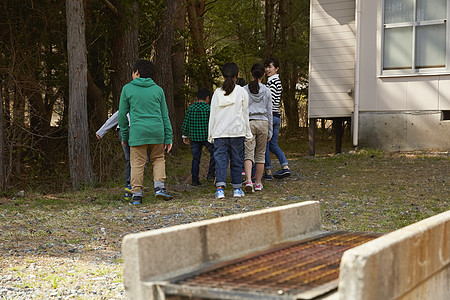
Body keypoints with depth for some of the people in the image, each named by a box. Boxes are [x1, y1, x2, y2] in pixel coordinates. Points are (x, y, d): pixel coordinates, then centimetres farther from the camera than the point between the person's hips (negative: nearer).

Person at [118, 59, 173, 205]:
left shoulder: (127, 89, 4)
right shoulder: (158, 90, 9)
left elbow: (122, 115, 6)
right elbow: (165, 115, 9)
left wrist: (124, 135, 15)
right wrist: (168, 137, 11)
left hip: (137, 133, -2)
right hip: (157, 132, 2)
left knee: (137, 163, 3)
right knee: (158, 159, 17)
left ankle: (137, 195, 2)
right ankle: (159, 187, 1)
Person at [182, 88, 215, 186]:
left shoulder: (190, 108, 3)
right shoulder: (208, 109, -7)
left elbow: (185, 123, 4)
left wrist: (184, 135, 12)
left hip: (194, 137, 3)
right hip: (207, 137, -3)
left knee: (195, 158, 9)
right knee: (214, 152, 17)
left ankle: (195, 179, 9)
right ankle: (211, 173, 11)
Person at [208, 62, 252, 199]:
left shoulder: (217, 93, 5)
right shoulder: (242, 92, 1)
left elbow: (212, 115, 7)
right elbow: (245, 114, 4)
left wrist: (210, 135, 13)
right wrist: (248, 133, 11)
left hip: (219, 132, 1)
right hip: (237, 131, -1)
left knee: (220, 159, 0)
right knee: (236, 160, 8)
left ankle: (220, 188, -14)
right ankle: (237, 189, 14)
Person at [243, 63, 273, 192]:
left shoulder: (245, 90, 0)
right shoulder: (266, 91, 2)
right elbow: (269, 112, 4)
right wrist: (270, 131, 10)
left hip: (249, 123, -1)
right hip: (263, 123, 1)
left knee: (248, 153, -6)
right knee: (260, 154, 11)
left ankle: (248, 181, -25)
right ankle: (258, 183, 15)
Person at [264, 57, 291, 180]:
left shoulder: (272, 81, -11)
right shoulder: (278, 81, 19)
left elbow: (271, 100, -19)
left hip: (270, 115, -9)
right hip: (277, 116, 9)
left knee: (265, 144, -1)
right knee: (273, 144, 12)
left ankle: (268, 172, 2)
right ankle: (285, 167, 2)